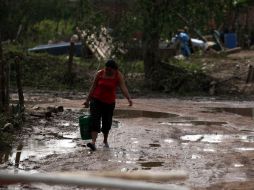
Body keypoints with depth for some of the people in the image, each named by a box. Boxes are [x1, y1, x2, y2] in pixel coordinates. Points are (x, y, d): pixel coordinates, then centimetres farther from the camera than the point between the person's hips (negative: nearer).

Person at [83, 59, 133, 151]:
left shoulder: (118, 75, -8)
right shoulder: (100, 73, -6)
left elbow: (123, 87, -19)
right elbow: (93, 87, 1)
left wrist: (129, 98, -35)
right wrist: (87, 100, 3)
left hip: (109, 102, 0)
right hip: (96, 100, 0)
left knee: (107, 123, 8)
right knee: (95, 120, -14)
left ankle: (105, 141, 32)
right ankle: (93, 142, -24)